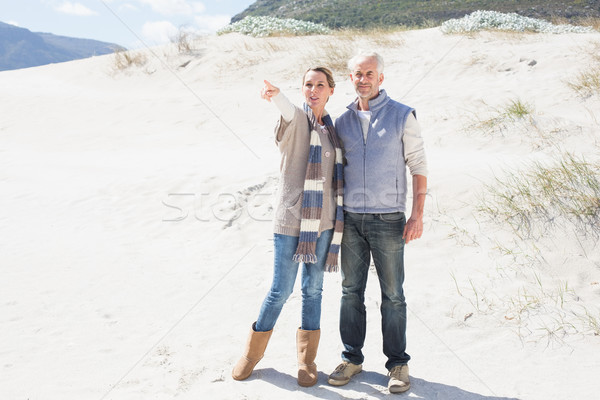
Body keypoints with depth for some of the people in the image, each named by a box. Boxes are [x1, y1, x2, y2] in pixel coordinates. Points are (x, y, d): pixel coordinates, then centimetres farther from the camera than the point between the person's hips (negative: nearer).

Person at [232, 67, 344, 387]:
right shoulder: (295, 120, -3)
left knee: (313, 289, 10)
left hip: (324, 221, 4)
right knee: (281, 291, 0)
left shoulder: (332, 129, 12)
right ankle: (253, 352, 22)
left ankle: (306, 359, 24)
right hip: (292, 219, -4)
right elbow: (289, 111, -29)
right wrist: (275, 95, -53)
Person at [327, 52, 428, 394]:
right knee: (351, 292, 9)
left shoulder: (403, 116, -1)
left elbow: (419, 167, -2)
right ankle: (352, 358, 22)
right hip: (351, 219, 4)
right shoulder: (343, 121, 10)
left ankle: (398, 364, 15)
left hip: (387, 220, -3)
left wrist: (417, 215, -10)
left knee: (392, 295, 3)